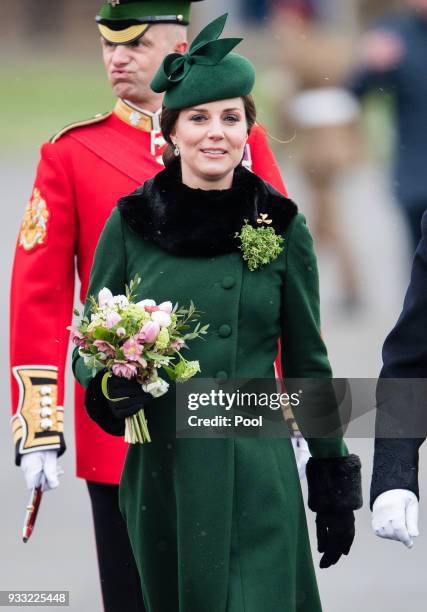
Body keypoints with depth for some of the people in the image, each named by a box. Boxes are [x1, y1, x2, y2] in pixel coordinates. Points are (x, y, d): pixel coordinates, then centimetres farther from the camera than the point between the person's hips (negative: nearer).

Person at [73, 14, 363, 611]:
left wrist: (335, 480, 6)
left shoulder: (281, 225, 0)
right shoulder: (131, 223, 1)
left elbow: (307, 361, 7)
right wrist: (112, 379, -15)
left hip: (256, 477, -2)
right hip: (162, 471, 2)